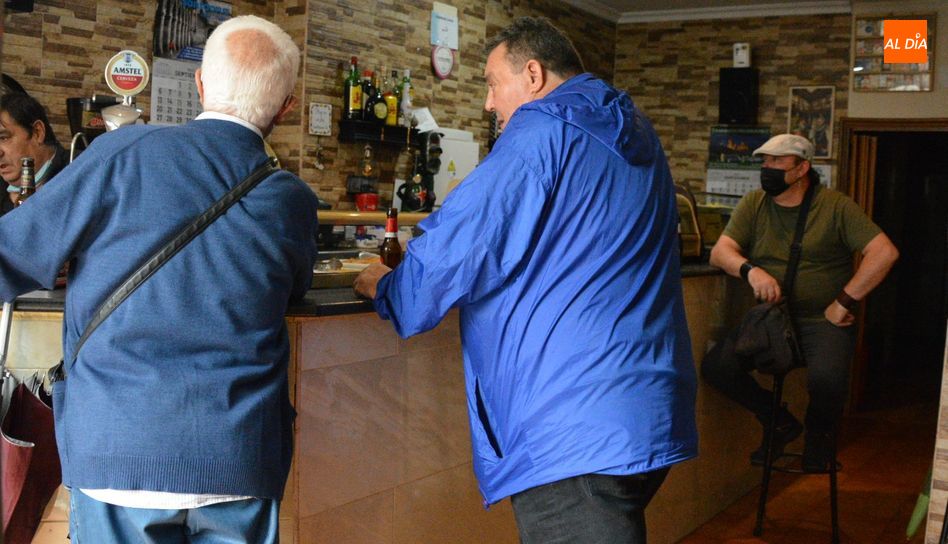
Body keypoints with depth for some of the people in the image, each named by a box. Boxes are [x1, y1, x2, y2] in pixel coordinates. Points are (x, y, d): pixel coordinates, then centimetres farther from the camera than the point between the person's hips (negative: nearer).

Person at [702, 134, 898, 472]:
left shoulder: (836, 206, -3)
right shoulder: (754, 204, 7)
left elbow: (885, 253, -10)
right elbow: (720, 252, -3)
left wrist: (844, 303, -14)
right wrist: (750, 270, -25)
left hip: (823, 319, -3)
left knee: (826, 379, -34)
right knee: (716, 367, -20)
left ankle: (819, 434, 6)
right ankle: (780, 424, 8)